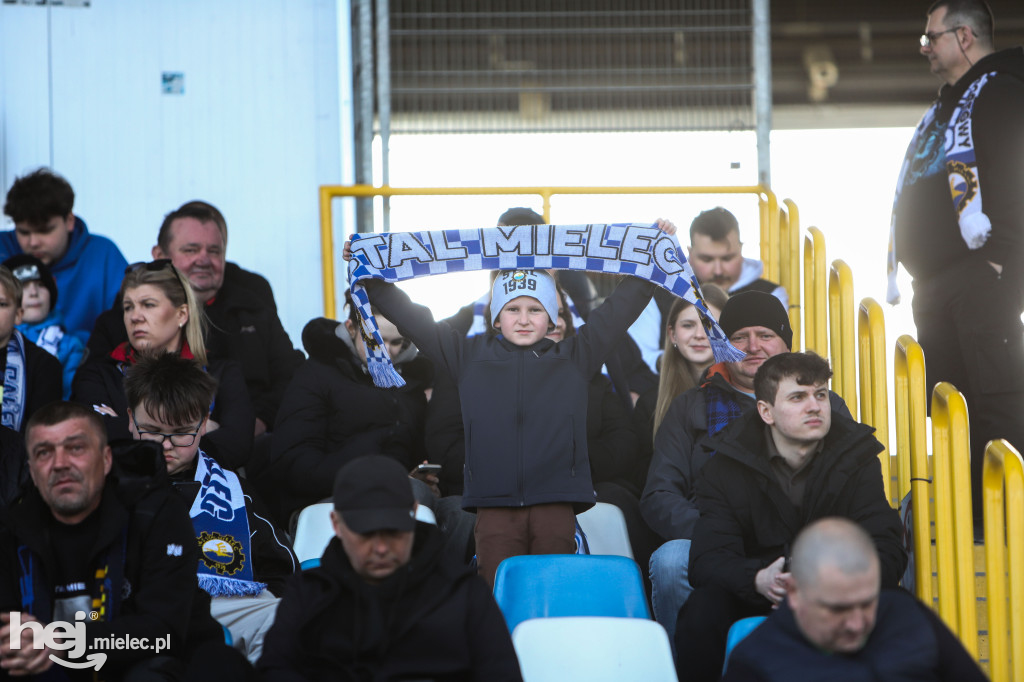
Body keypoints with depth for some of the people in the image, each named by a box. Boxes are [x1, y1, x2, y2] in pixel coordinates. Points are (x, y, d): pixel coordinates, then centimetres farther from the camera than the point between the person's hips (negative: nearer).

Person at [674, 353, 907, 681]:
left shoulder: (857, 457, 0)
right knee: (704, 608, -31)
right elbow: (709, 559, -13)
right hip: (752, 600, 0)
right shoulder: (725, 466, -2)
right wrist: (759, 579, -37)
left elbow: (888, 555, -11)